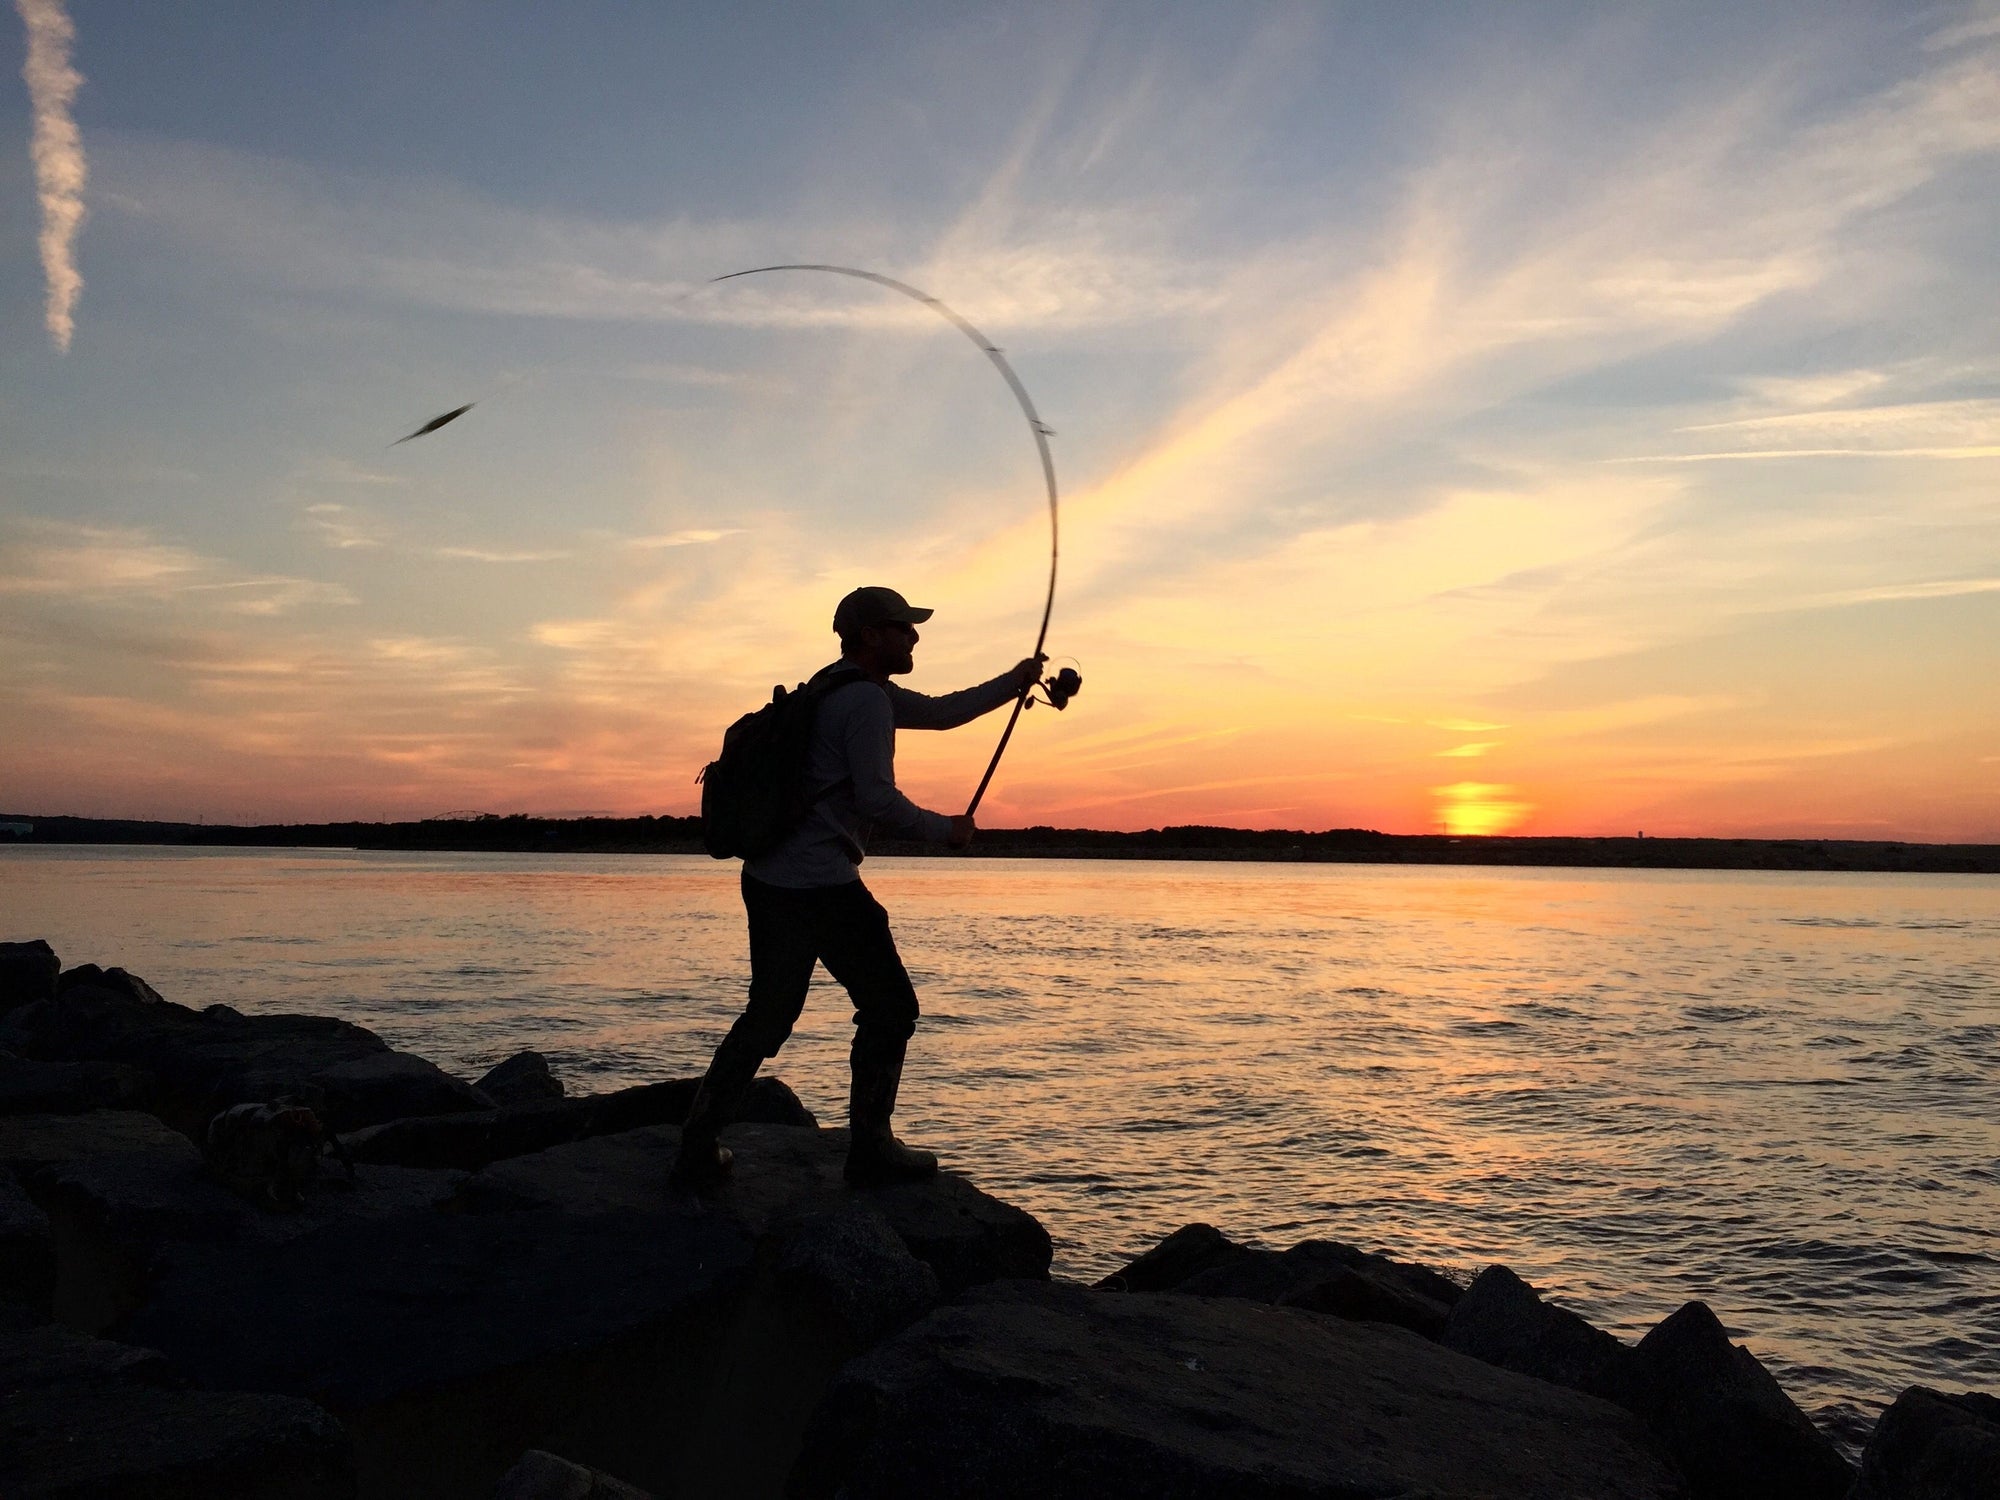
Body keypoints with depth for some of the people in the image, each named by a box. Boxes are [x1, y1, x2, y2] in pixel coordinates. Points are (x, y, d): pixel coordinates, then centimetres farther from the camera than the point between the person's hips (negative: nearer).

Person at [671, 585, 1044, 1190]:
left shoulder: (843, 688, 20)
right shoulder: (866, 700, -11)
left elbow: (940, 712, 27)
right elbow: (877, 799, -17)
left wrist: (1015, 681, 23)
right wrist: (946, 829, -3)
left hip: (766, 879, 10)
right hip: (822, 886, -10)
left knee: (768, 1015, 17)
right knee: (889, 1010, 4)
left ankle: (697, 1148, 17)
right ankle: (870, 1149, 10)